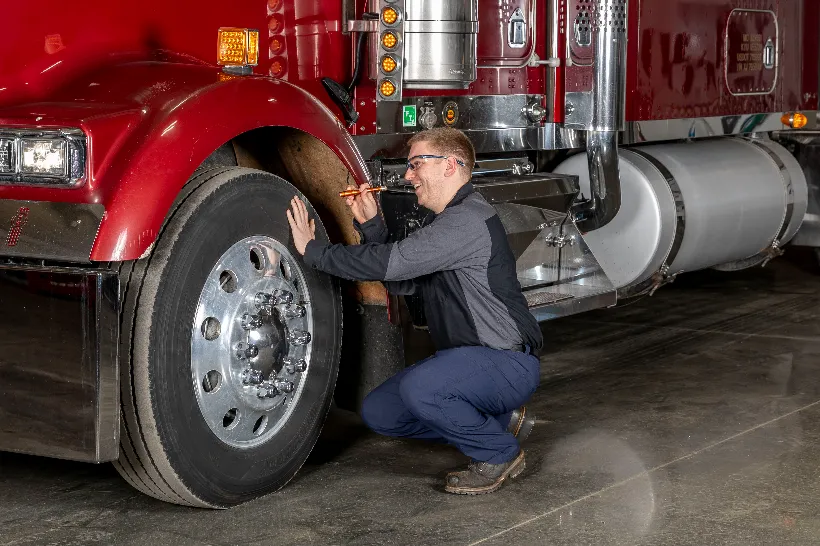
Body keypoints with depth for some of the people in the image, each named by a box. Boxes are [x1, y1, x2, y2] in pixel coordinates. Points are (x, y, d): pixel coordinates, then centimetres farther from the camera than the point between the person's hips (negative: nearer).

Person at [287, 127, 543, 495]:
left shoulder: (469, 219, -20)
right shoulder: (449, 222, 15)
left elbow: (391, 263, -26)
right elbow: (401, 283, 13)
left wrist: (313, 251, -18)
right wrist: (370, 224, 4)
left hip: (509, 364, -10)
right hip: (468, 359, 10)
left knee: (419, 388, -34)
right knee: (378, 411, 5)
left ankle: (500, 453, -9)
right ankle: (499, 421, 12)